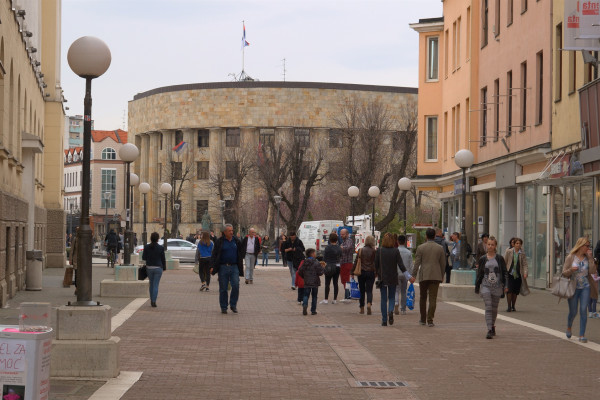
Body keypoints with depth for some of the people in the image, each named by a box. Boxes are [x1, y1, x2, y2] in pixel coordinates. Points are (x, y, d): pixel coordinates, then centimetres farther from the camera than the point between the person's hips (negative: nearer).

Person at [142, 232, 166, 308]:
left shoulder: (146, 247, -6)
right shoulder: (160, 248, -10)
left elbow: (144, 258, -2)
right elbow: (163, 259, -3)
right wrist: (164, 267, 10)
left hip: (149, 268, 2)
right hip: (158, 268, -2)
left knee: (151, 284, 17)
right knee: (155, 285, 1)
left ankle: (152, 301, 22)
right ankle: (154, 301, -6)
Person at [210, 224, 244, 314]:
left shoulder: (236, 241, 8)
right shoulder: (219, 242, -1)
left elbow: (241, 252, 20)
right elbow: (214, 255, -1)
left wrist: (240, 264, 12)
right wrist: (212, 266, -11)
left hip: (234, 267, 2)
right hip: (223, 267, -2)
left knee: (236, 286, -11)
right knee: (223, 288, 2)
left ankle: (233, 305, 5)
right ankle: (223, 307, 13)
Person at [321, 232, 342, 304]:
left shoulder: (328, 247, -13)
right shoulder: (339, 247, 1)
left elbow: (324, 258, -7)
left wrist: (324, 264, 7)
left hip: (329, 266, -4)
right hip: (337, 266, 4)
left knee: (327, 283, 0)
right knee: (335, 283, 8)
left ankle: (326, 299, -2)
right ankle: (335, 299, 8)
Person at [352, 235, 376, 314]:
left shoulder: (361, 250, -1)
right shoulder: (374, 251, -5)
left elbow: (356, 261, 2)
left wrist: (353, 272, 8)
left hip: (361, 272, 1)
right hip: (371, 273, -1)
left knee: (362, 291, 12)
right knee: (369, 290, -1)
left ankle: (362, 309, 17)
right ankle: (369, 303, -28)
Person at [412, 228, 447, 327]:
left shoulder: (421, 248, -3)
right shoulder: (440, 248, 2)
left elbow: (417, 263, -5)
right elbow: (443, 264, 6)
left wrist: (413, 276, -1)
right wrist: (441, 276, 17)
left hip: (423, 276, -1)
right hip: (436, 276, 1)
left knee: (423, 297, 13)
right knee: (433, 298, 0)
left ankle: (423, 319, 20)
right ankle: (430, 320, -8)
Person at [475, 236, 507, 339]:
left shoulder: (500, 259, 4)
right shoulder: (482, 259, 5)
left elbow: (504, 273, 5)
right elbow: (479, 274, 9)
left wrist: (505, 285, -4)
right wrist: (477, 288, 9)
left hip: (497, 286, 1)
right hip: (485, 286, -1)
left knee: (494, 308, 11)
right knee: (488, 307, -12)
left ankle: (492, 326, 33)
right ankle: (489, 330, -18)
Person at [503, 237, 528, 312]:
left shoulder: (522, 254, 4)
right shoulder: (508, 252, 1)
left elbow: (525, 264, 1)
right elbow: (504, 262, 5)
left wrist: (525, 273, -14)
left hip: (518, 275, 2)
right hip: (510, 274, -2)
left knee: (515, 291, 6)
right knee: (509, 290, -13)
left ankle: (513, 306, 21)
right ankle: (509, 306, -4)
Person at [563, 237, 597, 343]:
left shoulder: (587, 258, 4)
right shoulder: (570, 257, -4)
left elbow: (593, 271, -7)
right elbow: (564, 273, -2)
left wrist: (590, 258, -10)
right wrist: (571, 270, -23)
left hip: (585, 287, 2)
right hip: (573, 287, -2)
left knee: (583, 310, -7)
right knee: (573, 311, 5)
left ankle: (582, 335, 0)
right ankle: (569, 327, 37)